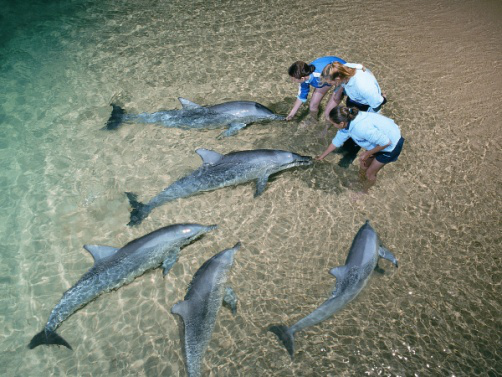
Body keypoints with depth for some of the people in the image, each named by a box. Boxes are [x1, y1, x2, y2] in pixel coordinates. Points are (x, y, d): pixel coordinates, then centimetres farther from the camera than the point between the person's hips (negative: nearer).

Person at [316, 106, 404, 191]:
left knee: (370, 173, 9)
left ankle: (364, 191, 36)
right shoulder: (347, 121, -14)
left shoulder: (362, 128, -40)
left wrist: (368, 153, -17)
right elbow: (336, 141, 3)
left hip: (391, 145, -7)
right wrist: (321, 156, 13)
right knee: (364, 164, 20)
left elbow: (386, 142, -30)